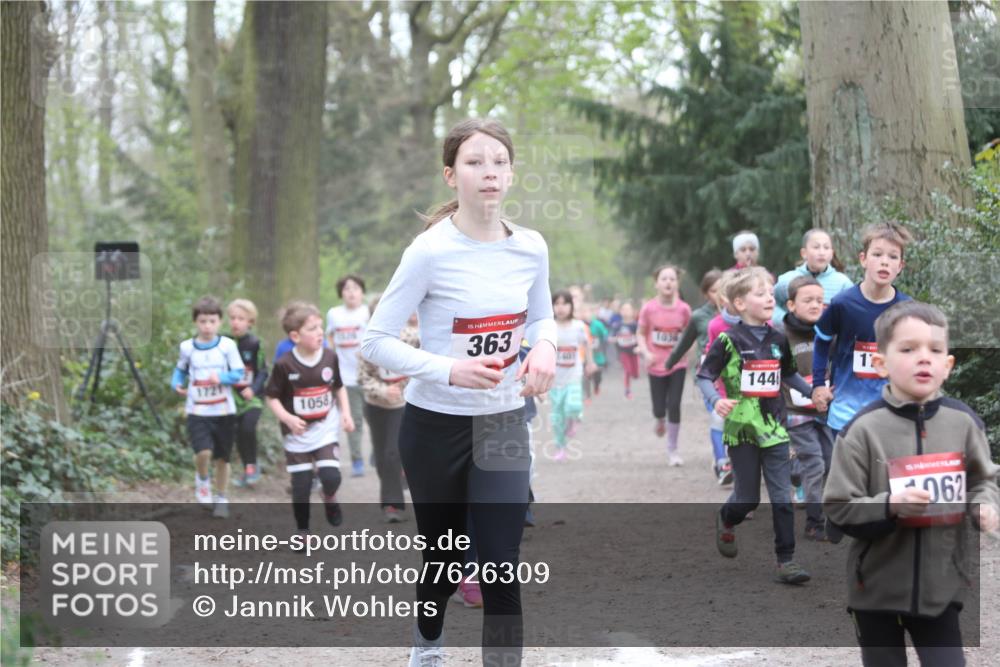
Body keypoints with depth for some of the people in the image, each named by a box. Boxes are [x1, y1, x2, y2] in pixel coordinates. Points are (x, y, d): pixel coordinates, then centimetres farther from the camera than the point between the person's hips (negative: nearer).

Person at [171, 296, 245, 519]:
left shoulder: (227, 345, -5)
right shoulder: (187, 347, 0)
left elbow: (238, 373, -4)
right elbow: (181, 369, 16)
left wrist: (222, 378, -21)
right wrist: (177, 384, -2)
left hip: (223, 410, 0)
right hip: (197, 411, 0)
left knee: (222, 458, 8)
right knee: (204, 452, -20)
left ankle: (221, 499, 26)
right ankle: (202, 480, 12)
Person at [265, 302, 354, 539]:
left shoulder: (330, 357, -5)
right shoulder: (285, 364, -15)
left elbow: (339, 387, 11)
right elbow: (271, 397, -8)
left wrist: (345, 412, 0)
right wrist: (288, 418, -22)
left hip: (325, 429, 2)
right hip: (297, 433, -2)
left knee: (331, 477, -14)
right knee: (301, 485, 3)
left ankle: (329, 498, 22)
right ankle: (302, 531, 22)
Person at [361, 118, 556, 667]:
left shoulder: (531, 249, -5)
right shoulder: (430, 251, -19)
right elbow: (375, 341, -16)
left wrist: (545, 346, -10)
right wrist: (449, 370, -28)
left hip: (503, 426, 3)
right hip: (436, 426, -3)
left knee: (501, 568, -7)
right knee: (444, 559, 15)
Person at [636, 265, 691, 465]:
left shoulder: (683, 309, -9)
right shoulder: (648, 308, -12)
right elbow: (641, 334, -1)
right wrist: (645, 352, -16)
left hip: (677, 364, 0)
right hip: (656, 365, 0)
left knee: (674, 405, -6)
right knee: (659, 407, 5)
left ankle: (672, 450, 9)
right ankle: (660, 421, 45)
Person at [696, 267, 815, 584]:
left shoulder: (778, 340, 6)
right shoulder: (728, 341, -9)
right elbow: (704, 376, -7)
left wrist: (813, 392, 9)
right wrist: (716, 400, -25)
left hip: (774, 428, 3)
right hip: (742, 429, -3)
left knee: (782, 496, -2)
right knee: (748, 497, 7)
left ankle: (786, 560, 1)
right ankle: (725, 521, 41)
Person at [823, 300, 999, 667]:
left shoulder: (963, 421, -5)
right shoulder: (862, 429, -14)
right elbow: (839, 508, -11)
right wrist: (889, 507, -26)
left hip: (940, 583, 2)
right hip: (877, 585, -2)